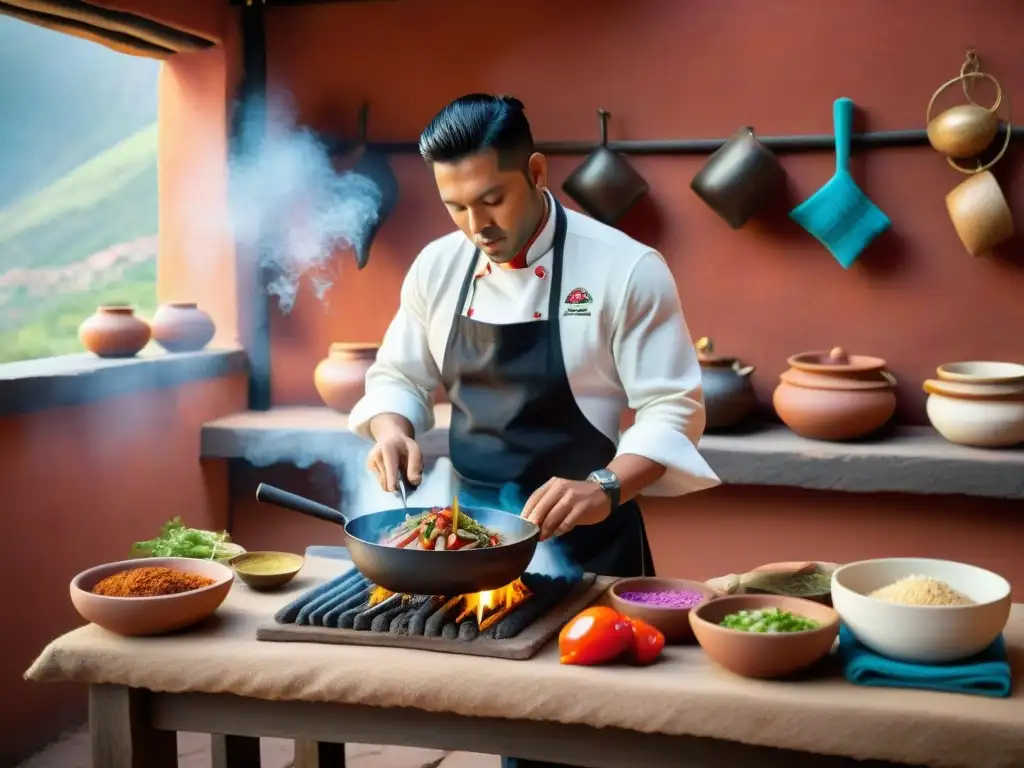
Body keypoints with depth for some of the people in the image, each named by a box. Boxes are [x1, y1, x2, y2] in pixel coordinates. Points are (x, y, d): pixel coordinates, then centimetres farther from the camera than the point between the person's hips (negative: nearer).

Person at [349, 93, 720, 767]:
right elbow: (400, 378, 12)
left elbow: (672, 408, -14)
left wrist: (606, 488, -28)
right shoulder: (437, 267, 1)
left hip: (584, 541, -4)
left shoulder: (626, 269, -14)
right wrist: (393, 430, -9)